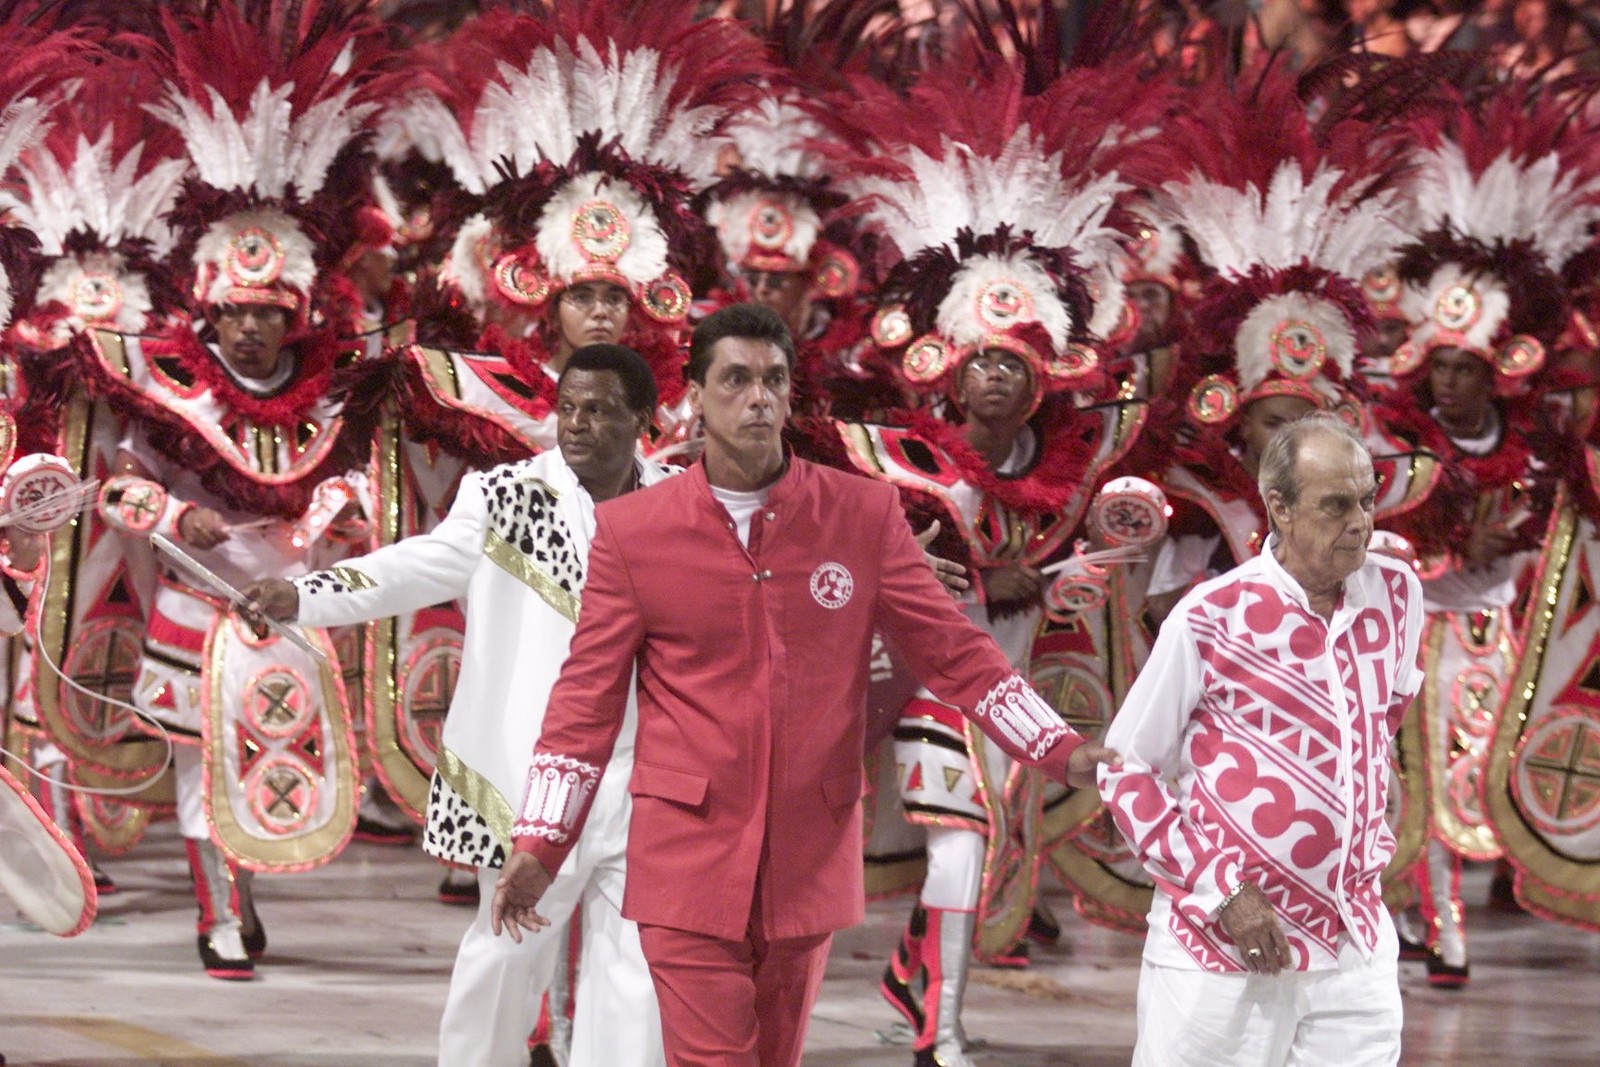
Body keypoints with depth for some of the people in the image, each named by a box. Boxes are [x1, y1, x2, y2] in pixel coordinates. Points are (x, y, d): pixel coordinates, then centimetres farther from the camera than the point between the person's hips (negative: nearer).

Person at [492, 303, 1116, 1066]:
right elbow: (587, 695, 4)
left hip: (810, 856, 2)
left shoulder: (864, 515, 2)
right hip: (689, 855, -2)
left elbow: (953, 652, 7)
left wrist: (1059, 750, -2)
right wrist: (538, 845, 1)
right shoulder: (631, 530, 0)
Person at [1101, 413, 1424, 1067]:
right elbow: (1126, 771, -3)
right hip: (1222, 950, -4)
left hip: (1357, 948, 4)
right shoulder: (1210, 619, -9)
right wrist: (1221, 889, -10)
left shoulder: (1396, 593, 4)